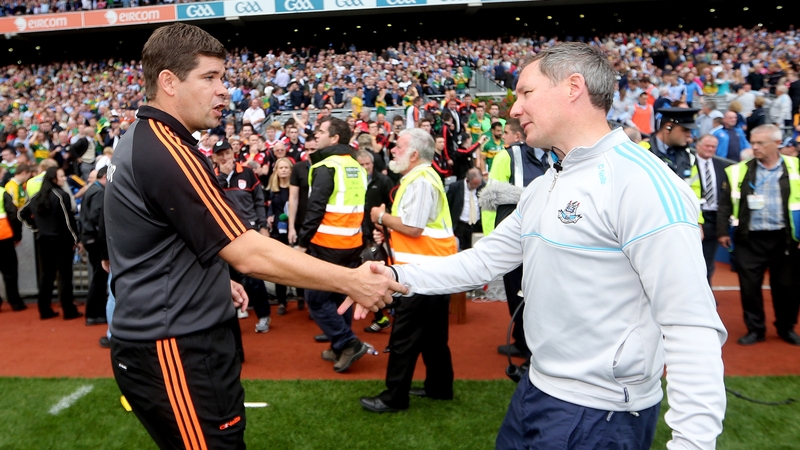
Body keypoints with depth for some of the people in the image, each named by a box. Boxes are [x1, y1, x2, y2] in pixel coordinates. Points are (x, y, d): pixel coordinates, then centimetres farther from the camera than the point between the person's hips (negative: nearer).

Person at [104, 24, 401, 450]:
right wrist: (349, 280, -21)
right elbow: (250, 253, -26)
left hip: (165, 337, 10)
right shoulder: (166, 150, -22)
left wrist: (214, 279, 16)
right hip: (175, 349, -10)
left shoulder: (139, 141, 10)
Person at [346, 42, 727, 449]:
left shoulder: (641, 182, -21)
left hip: (599, 414, -8)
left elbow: (691, 326, -23)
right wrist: (399, 277, 1)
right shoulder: (540, 188, 9)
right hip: (537, 388, 9)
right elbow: (488, 257, 11)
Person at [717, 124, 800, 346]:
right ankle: (755, 329, 20)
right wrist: (722, 231, 1)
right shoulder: (740, 171, 2)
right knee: (750, 286, 4)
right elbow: (725, 203, 5)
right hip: (750, 239, 0)